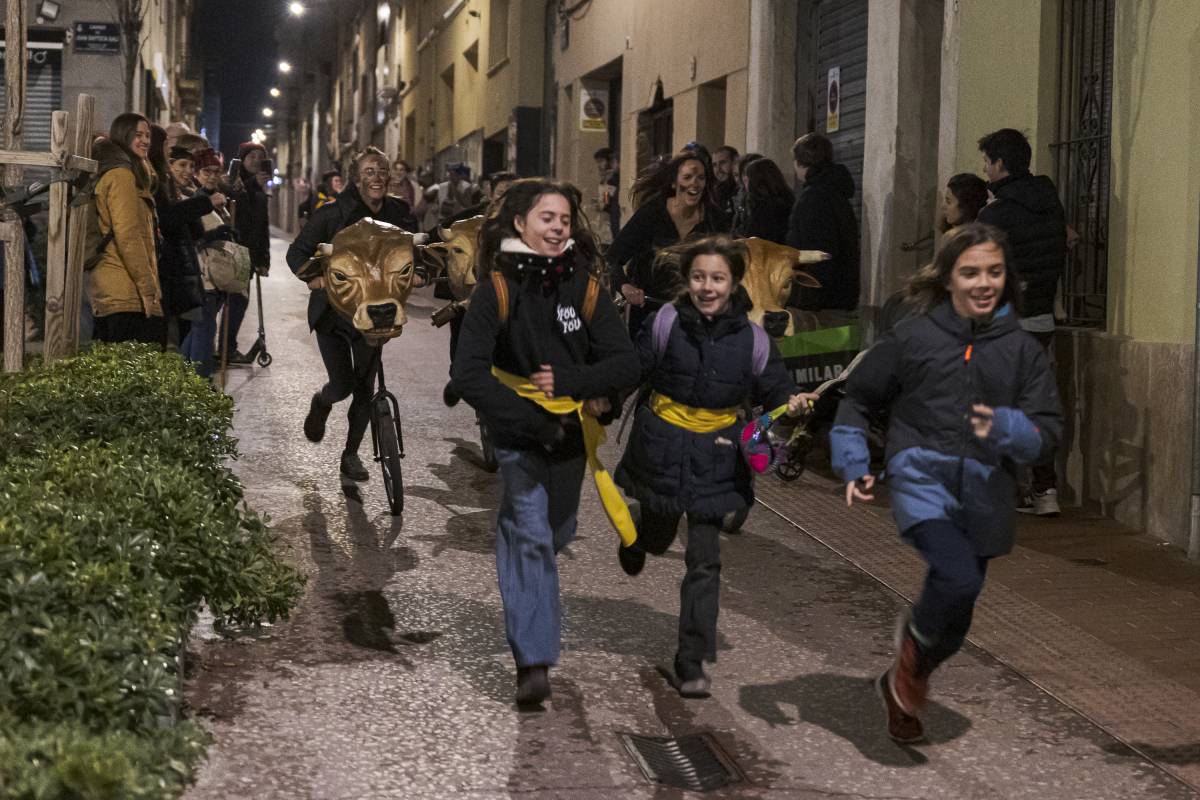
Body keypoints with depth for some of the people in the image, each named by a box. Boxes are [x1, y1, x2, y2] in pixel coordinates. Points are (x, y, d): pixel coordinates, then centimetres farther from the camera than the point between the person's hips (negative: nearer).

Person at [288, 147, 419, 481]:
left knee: (366, 387, 6)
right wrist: (312, 276, -29)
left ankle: (351, 453, 25)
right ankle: (321, 403, 33)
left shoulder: (399, 213, -2)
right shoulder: (333, 213, -11)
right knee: (343, 385, -6)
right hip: (333, 310, -3)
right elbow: (297, 251, -9)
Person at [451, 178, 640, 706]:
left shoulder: (586, 289, -2)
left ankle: (527, 632, 45)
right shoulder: (496, 291, -10)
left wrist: (568, 380, -19)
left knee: (556, 535, 17)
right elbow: (469, 374, -17)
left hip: (571, 433, 4)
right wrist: (530, 422, -22)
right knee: (529, 536, -14)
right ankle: (533, 662, -13)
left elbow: (625, 366, -4)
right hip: (516, 435, -4)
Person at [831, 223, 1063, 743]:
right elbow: (858, 398, 12)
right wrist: (853, 465, 2)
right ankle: (916, 637, 3)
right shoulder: (914, 337, 0)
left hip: (984, 491, 4)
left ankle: (902, 681, 42)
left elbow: (1049, 428, 1)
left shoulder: (1021, 348, 5)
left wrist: (1006, 427, -20)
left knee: (954, 618, 14)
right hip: (922, 478, -3)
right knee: (960, 578, -29)